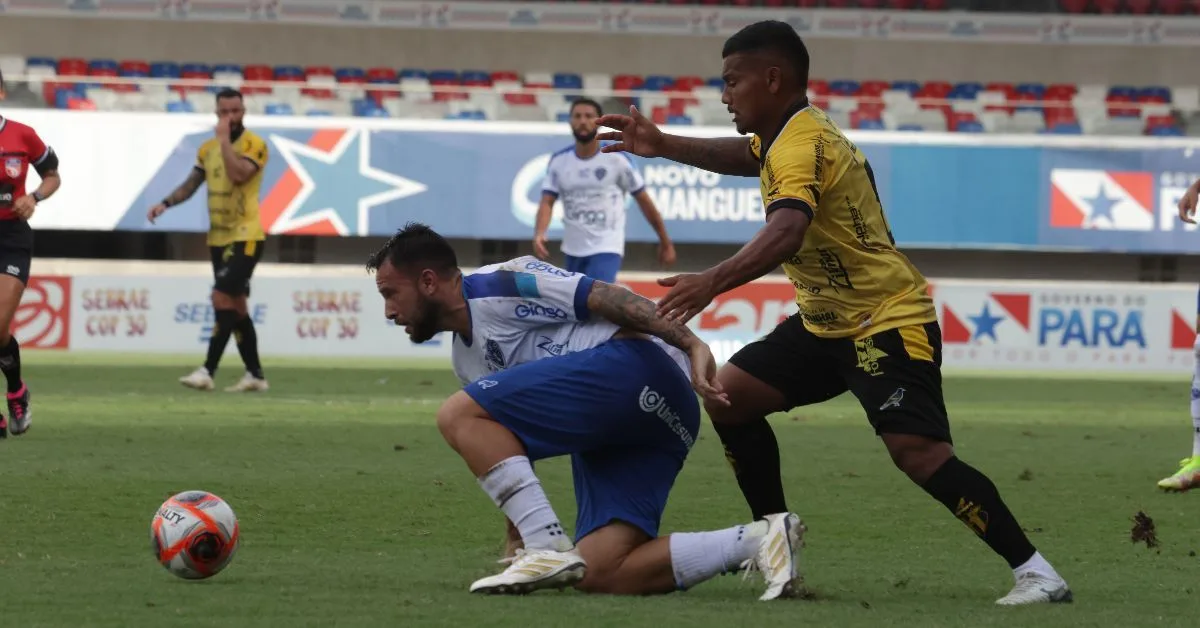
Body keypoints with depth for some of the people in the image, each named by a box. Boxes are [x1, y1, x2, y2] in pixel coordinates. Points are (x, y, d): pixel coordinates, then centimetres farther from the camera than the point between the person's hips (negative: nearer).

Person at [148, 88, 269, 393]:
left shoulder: (254, 144, -9)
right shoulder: (208, 148, 11)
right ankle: (255, 374, 17)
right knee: (235, 305, 10)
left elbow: (238, 174, -26)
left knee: (223, 297, -16)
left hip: (244, 237, -7)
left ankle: (207, 372, -18)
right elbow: (191, 184, 15)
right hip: (218, 238, 7)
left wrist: (225, 139, -19)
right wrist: (166, 203, 0)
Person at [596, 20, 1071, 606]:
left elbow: (785, 233, -39)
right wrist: (663, 146, 18)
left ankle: (1036, 573, -20)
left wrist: (713, 282, -51)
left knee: (919, 454, -23)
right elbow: (746, 155, 31)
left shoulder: (803, 145, -22)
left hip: (888, 321, -10)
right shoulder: (786, 135, 8)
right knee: (728, 395, 5)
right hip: (826, 321, 10)